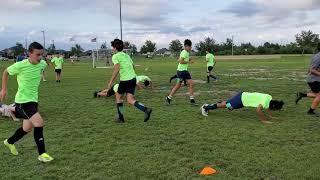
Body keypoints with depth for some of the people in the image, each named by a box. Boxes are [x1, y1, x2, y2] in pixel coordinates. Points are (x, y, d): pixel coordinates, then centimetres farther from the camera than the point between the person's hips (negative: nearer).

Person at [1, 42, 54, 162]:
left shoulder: (42, 64, -5)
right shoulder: (20, 65, -18)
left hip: (33, 100, 7)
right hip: (22, 101, -7)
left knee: (28, 128, 18)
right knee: (39, 122, -20)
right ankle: (42, 154, -9)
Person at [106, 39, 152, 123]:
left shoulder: (115, 56, -4)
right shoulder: (126, 55, 19)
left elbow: (117, 69, -17)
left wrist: (111, 82, -14)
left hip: (125, 80, -6)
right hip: (133, 78, 6)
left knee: (119, 97, 15)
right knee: (130, 100, 5)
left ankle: (120, 117, 22)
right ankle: (146, 109, -15)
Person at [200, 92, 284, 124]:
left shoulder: (269, 98, 1)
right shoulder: (265, 101, -27)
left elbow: (267, 106, 21)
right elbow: (258, 110, -39)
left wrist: (271, 116, 17)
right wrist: (263, 120, -30)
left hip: (244, 96, 8)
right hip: (241, 99, -8)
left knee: (226, 104, 20)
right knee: (224, 105, 4)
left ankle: (208, 105, 32)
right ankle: (206, 107, 15)